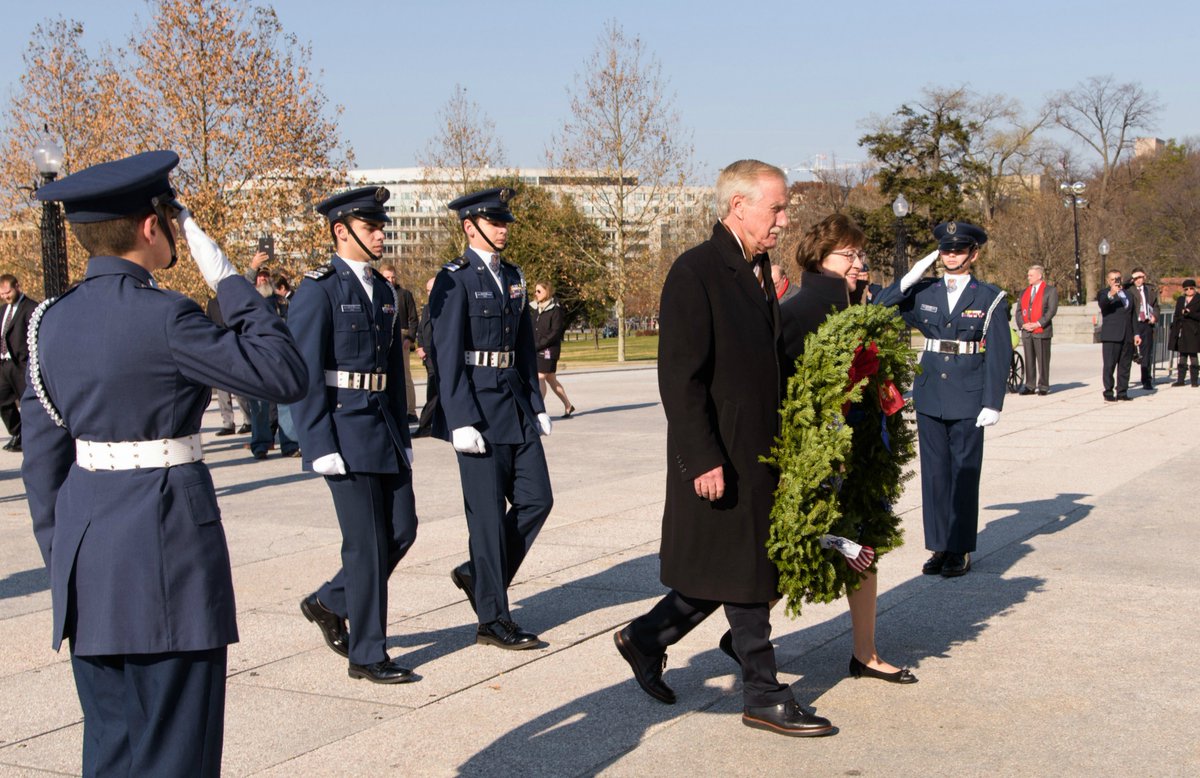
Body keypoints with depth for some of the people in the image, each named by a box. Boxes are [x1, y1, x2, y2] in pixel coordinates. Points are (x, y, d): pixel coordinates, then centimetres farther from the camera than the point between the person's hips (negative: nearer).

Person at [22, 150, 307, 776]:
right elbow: (285, 376, -11)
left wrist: (63, 559, 19)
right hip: (166, 547, -7)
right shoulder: (163, 318, -16)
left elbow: (42, 458, 10)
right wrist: (227, 279, -6)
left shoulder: (52, 322, 5)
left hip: (86, 555, 7)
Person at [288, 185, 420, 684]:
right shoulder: (318, 291, -9)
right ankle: (367, 655, 10)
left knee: (402, 531, 9)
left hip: (385, 432, 8)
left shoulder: (384, 291, 15)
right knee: (367, 544, -3)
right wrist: (320, 446, -17)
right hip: (345, 433, -8)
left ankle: (329, 603, 30)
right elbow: (305, 374, -13)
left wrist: (403, 436, 17)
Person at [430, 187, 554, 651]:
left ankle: (477, 575, 25)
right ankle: (494, 620, 8)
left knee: (536, 500, 6)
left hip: (516, 405, 8)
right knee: (489, 515, -2)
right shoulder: (455, 280, -8)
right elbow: (447, 355, -13)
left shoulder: (512, 277, 15)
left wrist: (536, 404, 14)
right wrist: (461, 421, -19)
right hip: (478, 408, -8)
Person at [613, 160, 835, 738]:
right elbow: (680, 377, -19)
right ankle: (763, 696, 14)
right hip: (720, 457, -9)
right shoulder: (695, 273, -14)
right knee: (744, 575, 1)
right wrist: (703, 459, -22)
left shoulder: (758, 271, 14)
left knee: (746, 571, 15)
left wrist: (778, 445, 16)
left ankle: (647, 638, 30)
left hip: (758, 452, 9)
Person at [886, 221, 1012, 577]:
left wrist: (993, 403, -9)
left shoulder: (990, 298, 1)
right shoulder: (923, 293, 9)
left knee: (964, 475, 3)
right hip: (930, 396, 3)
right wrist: (908, 279, -5)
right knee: (934, 473, 7)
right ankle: (939, 545, 16)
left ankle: (961, 550, 12)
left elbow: (1000, 354, -2)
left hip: (968, 400, -3)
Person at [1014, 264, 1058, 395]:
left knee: (1043, 360, -3)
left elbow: (1051, 310, -8)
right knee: (1029, 360, 6)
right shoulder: (1024, 292, 19)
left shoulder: (1050, 291, 2)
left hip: (1042, 331, -5)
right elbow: (1019, 310, 14)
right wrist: (1022, 324, -4)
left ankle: (1043, 387, 3)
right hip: (1026, 332, 5)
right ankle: (1030, 386, 11)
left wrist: (1038, 324, -15)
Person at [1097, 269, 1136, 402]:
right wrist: (1111, 294, -42)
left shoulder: (1128, 294, 21)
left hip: (1127, 336, 6)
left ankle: (1122, 392, 12)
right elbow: (1102, 304, -22)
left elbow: (1132, 315, 23)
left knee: (1125, 365, 7)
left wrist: (1136, 334, 15)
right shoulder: (1103, 293, 2)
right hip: (1111, 336, -5)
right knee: (1109, 365, -6)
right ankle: (1108, 393, -3)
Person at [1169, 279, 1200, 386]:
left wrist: (1189, 313, -18)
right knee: (1182, 356, 8)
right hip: (1181, 332, 5)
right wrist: (1174, 329, 8)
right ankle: (1180, 380, 11)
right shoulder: (1180, 300, 15)